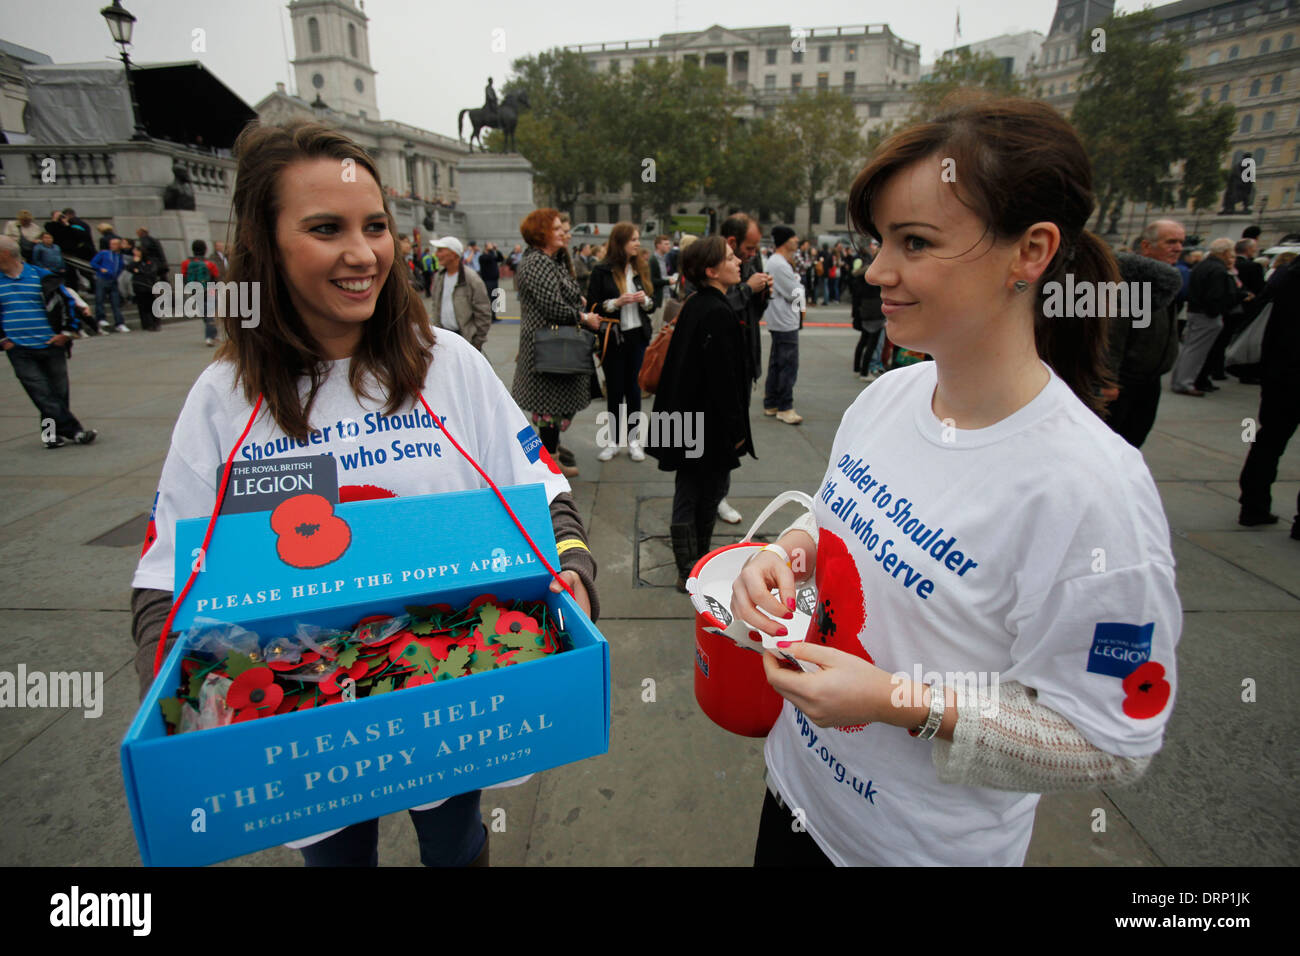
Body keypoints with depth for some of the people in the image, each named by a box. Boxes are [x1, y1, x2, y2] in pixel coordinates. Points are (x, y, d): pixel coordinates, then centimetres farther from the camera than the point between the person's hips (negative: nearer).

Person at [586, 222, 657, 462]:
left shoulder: (641, 270, 9)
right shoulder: (601, 271, -5)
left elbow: (653, 304, 14)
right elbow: (591, 305, -6)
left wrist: (645, 300, -8)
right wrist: (616, 302, -19)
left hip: (638, 336, 3)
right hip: (612, 338, -3)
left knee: (634, 388, 5)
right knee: (614, 390, 5)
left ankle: (634, 439, 14)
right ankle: (614, 440, 16)